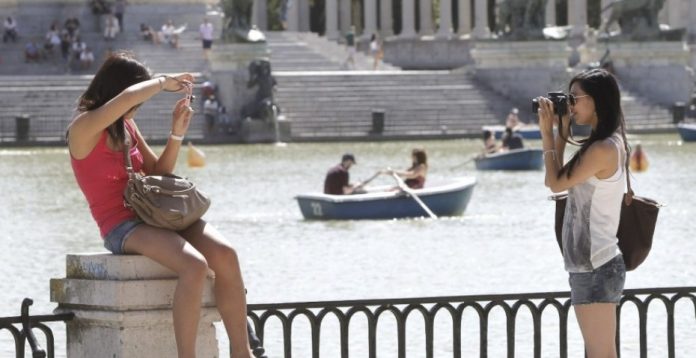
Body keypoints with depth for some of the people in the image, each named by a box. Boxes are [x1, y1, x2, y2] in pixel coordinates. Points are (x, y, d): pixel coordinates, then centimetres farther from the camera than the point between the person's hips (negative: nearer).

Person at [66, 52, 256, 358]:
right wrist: (164, 82, -9)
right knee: (194, 266, -32)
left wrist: (177, 134, 5)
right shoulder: (83, 129, -7)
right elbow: (127, 97, -25)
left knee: (225, 255, -19)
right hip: (121, 226, -7)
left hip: (155, 215, 8)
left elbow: (158, 173, 19)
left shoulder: (127, 126, 17)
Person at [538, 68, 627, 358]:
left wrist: (548, 133, -2)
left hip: (596, 267, -10)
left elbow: (555, 184, -10)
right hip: (590, 264, 10)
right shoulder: (609, 144, 12)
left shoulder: (603, 149, -19)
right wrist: (561, 132, 13)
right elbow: (558, 179, 17)